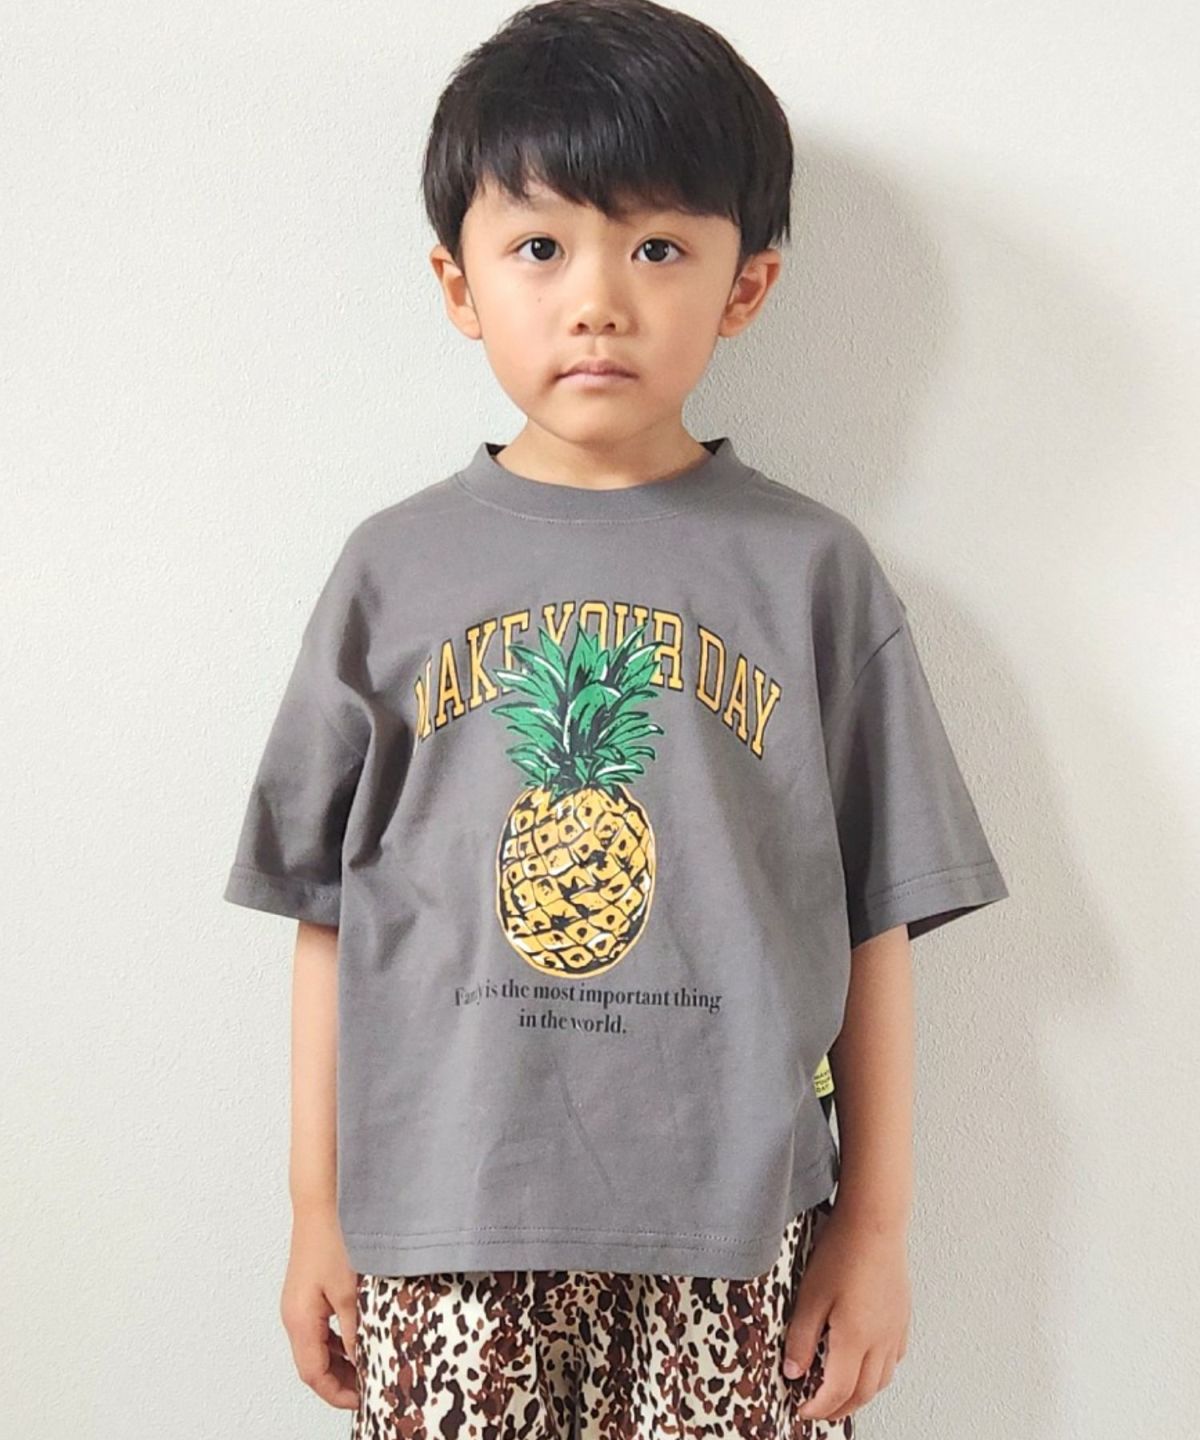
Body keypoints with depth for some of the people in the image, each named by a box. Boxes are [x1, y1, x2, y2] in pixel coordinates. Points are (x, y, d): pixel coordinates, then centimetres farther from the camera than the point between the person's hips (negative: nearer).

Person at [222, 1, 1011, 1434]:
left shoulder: (811, 569, -1)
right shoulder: (395, 567, 0)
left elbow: (877, 923, 1)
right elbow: (328, 915, 4)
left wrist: (876, 1222, 3)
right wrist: (316, 1211, 7)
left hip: (736, 1229, 0)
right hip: (442, 1228, 1)